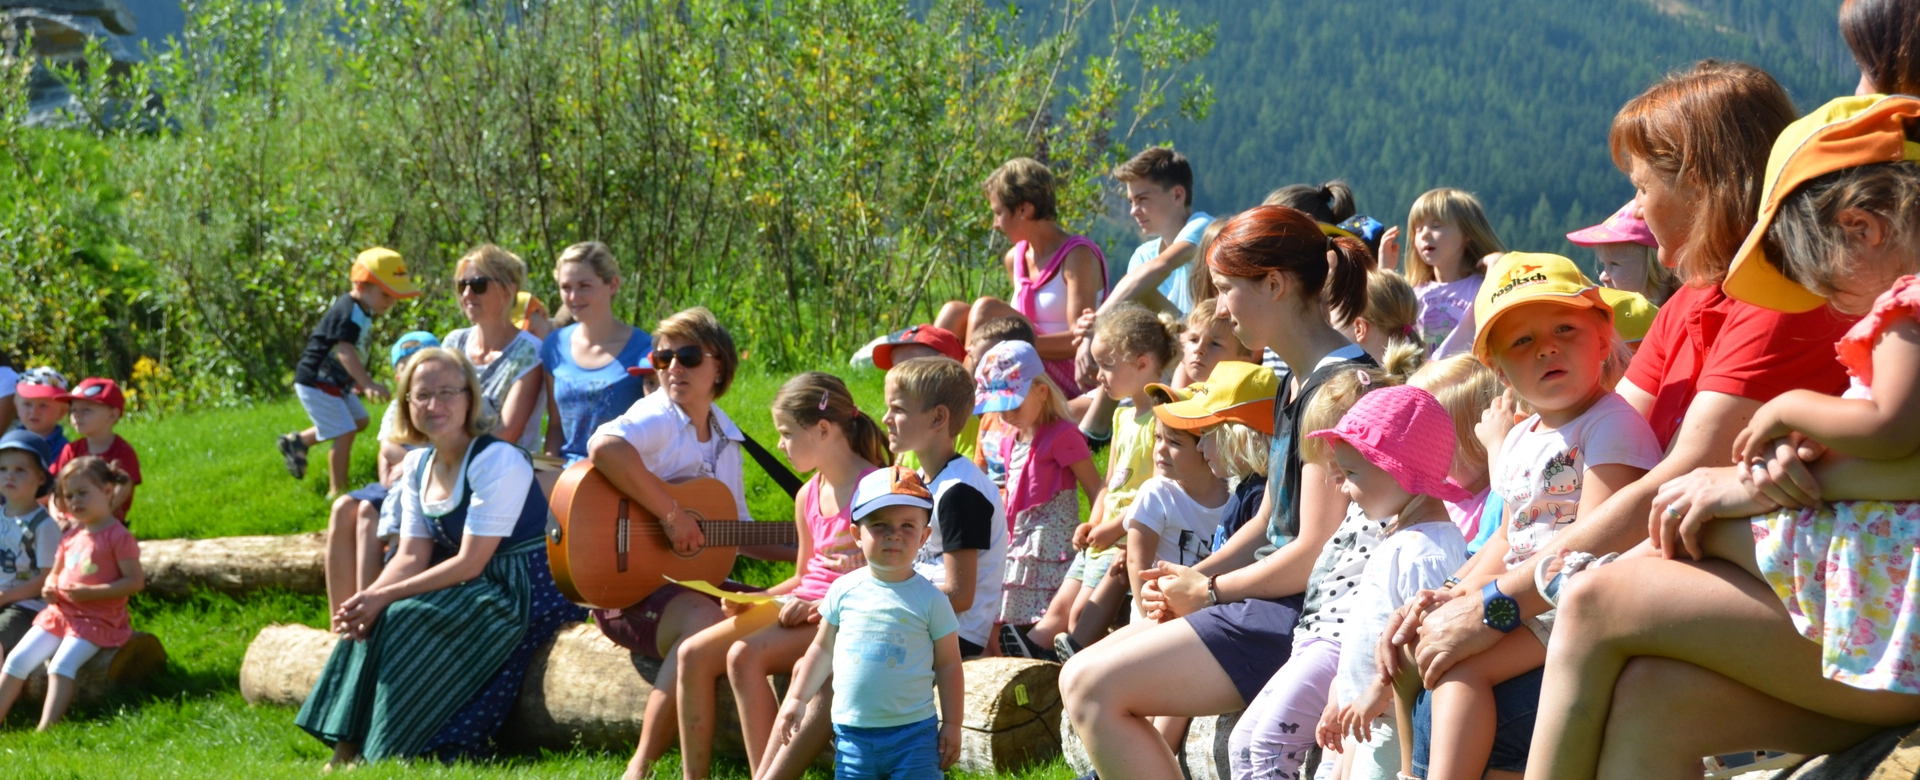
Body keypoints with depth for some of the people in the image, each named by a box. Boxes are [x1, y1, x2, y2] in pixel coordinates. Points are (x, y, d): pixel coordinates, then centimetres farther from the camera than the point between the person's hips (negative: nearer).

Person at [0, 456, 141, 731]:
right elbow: (55, 572, 23)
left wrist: (89, 592, -22)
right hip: (60, 613, 8)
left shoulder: (118, 537, -10)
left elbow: (135, 581, -15)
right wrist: (50, 587, -2)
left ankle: (45, 731, -35)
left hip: (97, 620, -8)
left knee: (61, 665, -28)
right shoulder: (71, 536, 13)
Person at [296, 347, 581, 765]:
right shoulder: (417, 465, 6)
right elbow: (411, 557, 3)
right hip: (474, 590, 8)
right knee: (370, 621, -11)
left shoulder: (497, 460, -20)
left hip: (527, 591, -8)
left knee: (402, 623, -23)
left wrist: (384, 597, -23)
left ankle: (386, 751, -12)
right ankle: (350, 748, -8)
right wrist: (366, 599, -18)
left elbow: (470, 563, -21)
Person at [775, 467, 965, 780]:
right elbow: (823, 649, 13)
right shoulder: (844, 590, 3)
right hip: (853, 731, 3)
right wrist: (797, 698, 9)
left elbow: (948, 664, 2)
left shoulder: (929, 599, -3)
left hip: (913, 732, -2)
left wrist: (952, 724, -1)